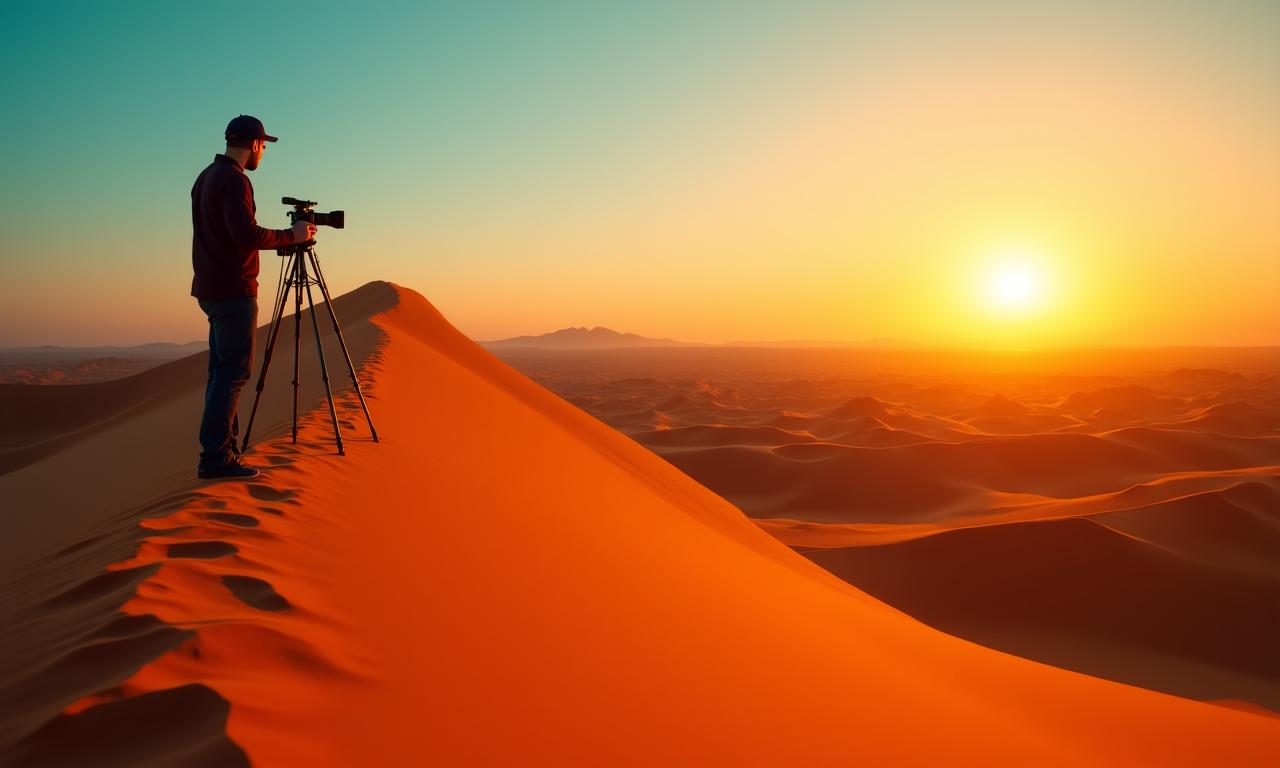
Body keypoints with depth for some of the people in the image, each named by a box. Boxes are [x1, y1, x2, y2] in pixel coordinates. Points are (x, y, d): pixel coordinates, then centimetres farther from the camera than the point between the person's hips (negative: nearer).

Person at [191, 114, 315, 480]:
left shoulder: (206, 177, 17)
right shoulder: (234, 180, -13)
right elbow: (246, 234, -23)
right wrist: (291, 235, -12)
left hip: (212, 289, 10)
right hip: (233, 291, -10)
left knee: (222, 370, 11)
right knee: (233, 371, -8)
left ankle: (222, 451, 15)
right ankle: (215, 456, -9)